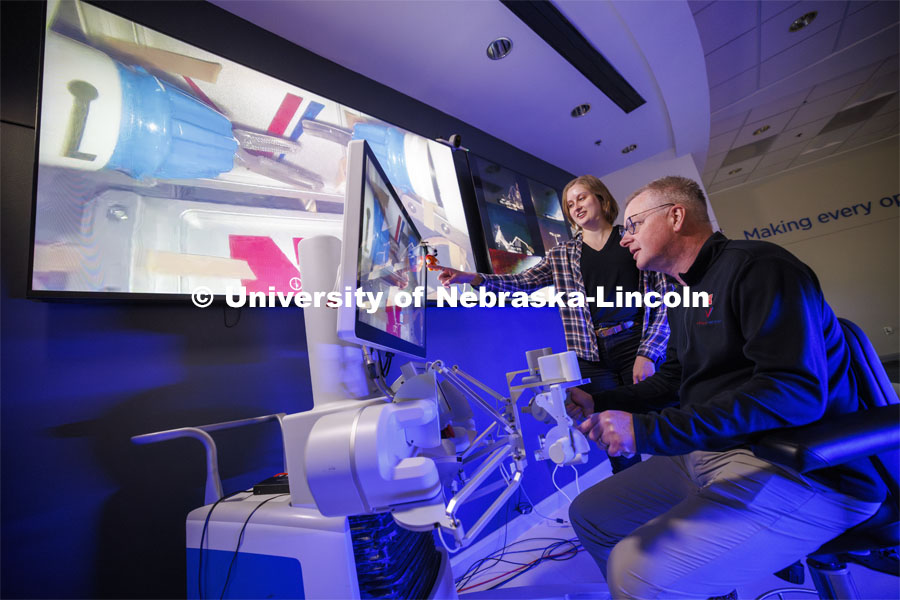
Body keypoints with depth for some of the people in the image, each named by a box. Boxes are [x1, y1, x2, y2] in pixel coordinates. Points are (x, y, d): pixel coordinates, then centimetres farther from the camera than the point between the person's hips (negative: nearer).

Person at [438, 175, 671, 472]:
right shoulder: (562, 255, 14)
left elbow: (665, 297, 2)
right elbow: (523, 282, 3)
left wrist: (648, 353, -8)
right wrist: (471, 278, -11)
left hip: (638, 346, -1)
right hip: (593, 356, 2)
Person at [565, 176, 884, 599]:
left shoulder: (758, 266, -13)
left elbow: (797, 392, -24)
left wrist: (648, 431, -29)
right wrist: (598, 402, 7)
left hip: (805, 472, -8)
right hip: (705, 454, 9)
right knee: (587, 515, 8)